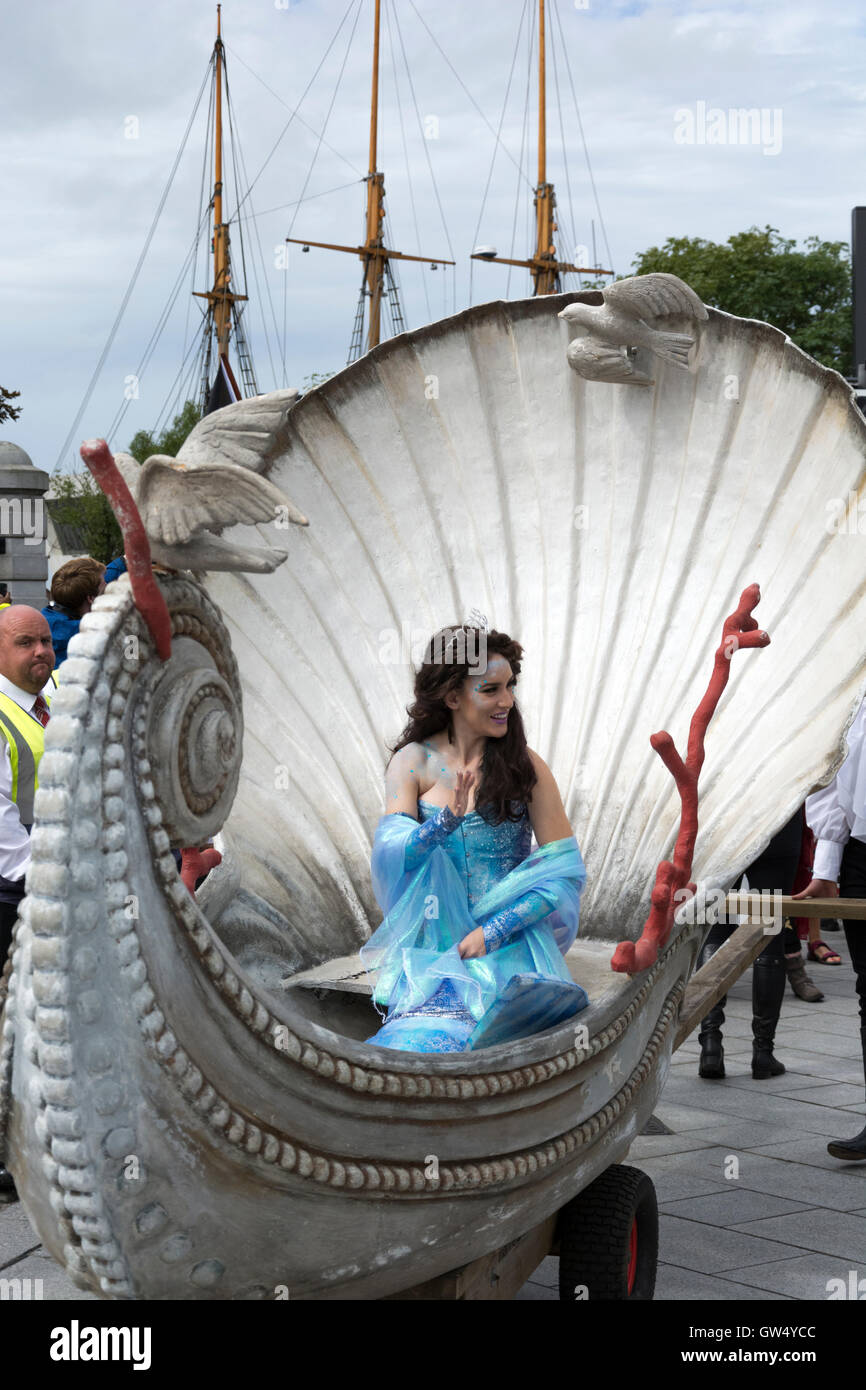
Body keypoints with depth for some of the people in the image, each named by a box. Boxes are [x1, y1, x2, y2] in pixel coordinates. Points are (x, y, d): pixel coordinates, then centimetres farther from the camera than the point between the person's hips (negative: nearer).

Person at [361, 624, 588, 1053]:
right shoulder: (413, 762, 3)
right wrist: (444, 822, -27)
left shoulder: (525, 766, 0)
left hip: (508, 943, -1)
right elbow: (389, 854, -7)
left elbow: (566, 870, -2)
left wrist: (494, 931, -12)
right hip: (429, 947, 1)